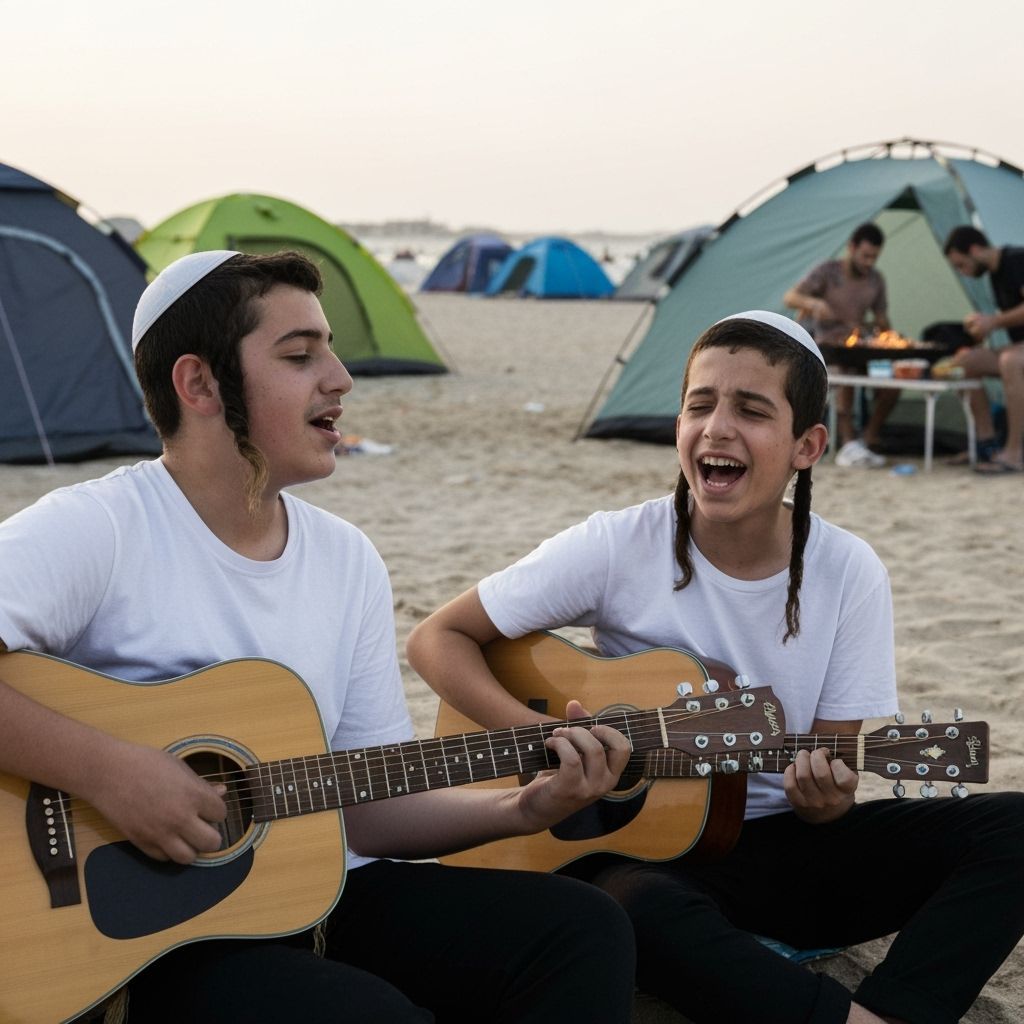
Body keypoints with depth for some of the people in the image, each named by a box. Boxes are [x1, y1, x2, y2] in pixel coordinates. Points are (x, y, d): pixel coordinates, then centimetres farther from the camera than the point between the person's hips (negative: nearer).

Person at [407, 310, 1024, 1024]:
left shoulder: (848, 572, -6)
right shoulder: (617, 549, -11)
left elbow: (831, 776, -1)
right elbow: (438, 638, -6)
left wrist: (826, 797, -25)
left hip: (791, 846, 3)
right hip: (644, 848, -3)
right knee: (631, 904, -40)